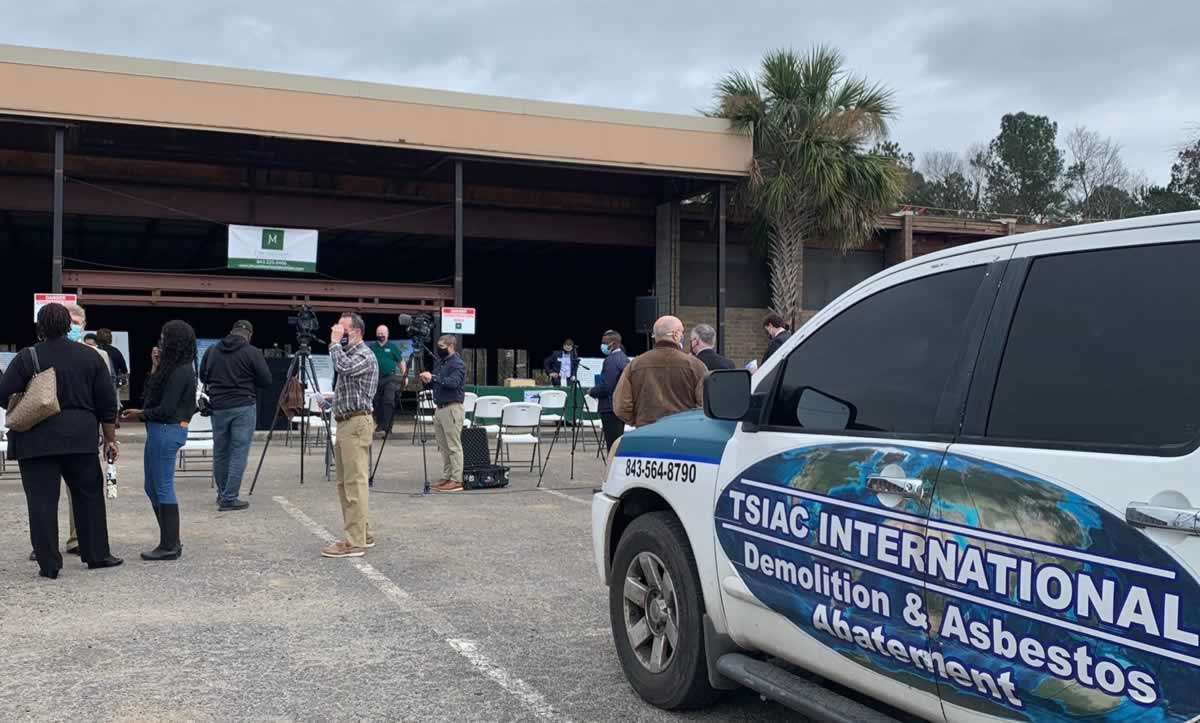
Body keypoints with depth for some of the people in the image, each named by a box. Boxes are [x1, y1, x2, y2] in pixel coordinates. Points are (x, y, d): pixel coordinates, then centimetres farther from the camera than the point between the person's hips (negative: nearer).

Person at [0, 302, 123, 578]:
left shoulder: (27, 357, -4)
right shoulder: (90, 356, 4)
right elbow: (107, 403, 5)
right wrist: (110, 438, 13)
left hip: (37, 441, -2)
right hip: (80, 438, 2)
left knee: (42, 501, 2)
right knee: (89, 495, 14)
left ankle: (49, 564, 4)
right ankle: (97, 555, 19)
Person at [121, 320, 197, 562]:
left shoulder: (180, 372, -16)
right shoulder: (171, 367, 13)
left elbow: (166, 410, -18)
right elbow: (152, 395, 13)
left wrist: (140, 414, -4)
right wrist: (155, 368, 7)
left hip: (167, 431, -10)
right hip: (159, 430, 10)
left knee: (163, 488, -4)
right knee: (152, 487, 15)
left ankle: (170, 546, 3)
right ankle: (170, 541, 23)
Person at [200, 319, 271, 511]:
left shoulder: (212, 350, 6)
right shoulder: (252, 352, -8)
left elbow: (202, 377, 16)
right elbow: (266, 381, -6)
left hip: (218, 407, 5)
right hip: (243, 407, -5)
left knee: (220, 452, 15)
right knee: (238, 453, -1)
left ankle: (222, 494, 28)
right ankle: (229, 499, -3)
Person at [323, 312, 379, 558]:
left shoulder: (364, 355, -10)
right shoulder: (349, 354, 21)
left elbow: (342, 367, -28)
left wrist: (335, 342, -16)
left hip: (356, 424, -10)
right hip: (345, 424, 10)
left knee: (354, 483, -12)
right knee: (345, 483, 12)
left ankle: (355, 543, -13)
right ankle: (361, 534, 19)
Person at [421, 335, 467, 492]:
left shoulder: (458, 364, -10)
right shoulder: (438, 362, 16)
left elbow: (453, 382, -25)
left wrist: (433, 378, -25)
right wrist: (428, 381, 1)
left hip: (452, 408, -9)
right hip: (439, 408, 9)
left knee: (453, 446, -7)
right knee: (443, 446, 11)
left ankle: (456, 480, -5)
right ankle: (446, 477, 17)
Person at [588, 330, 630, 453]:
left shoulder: (611, 360, -17)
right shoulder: (624, 358, 13)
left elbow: (606, 386, -23)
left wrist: (592, 391, -5)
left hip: (611, 408, -10)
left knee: (613, 446, -8)